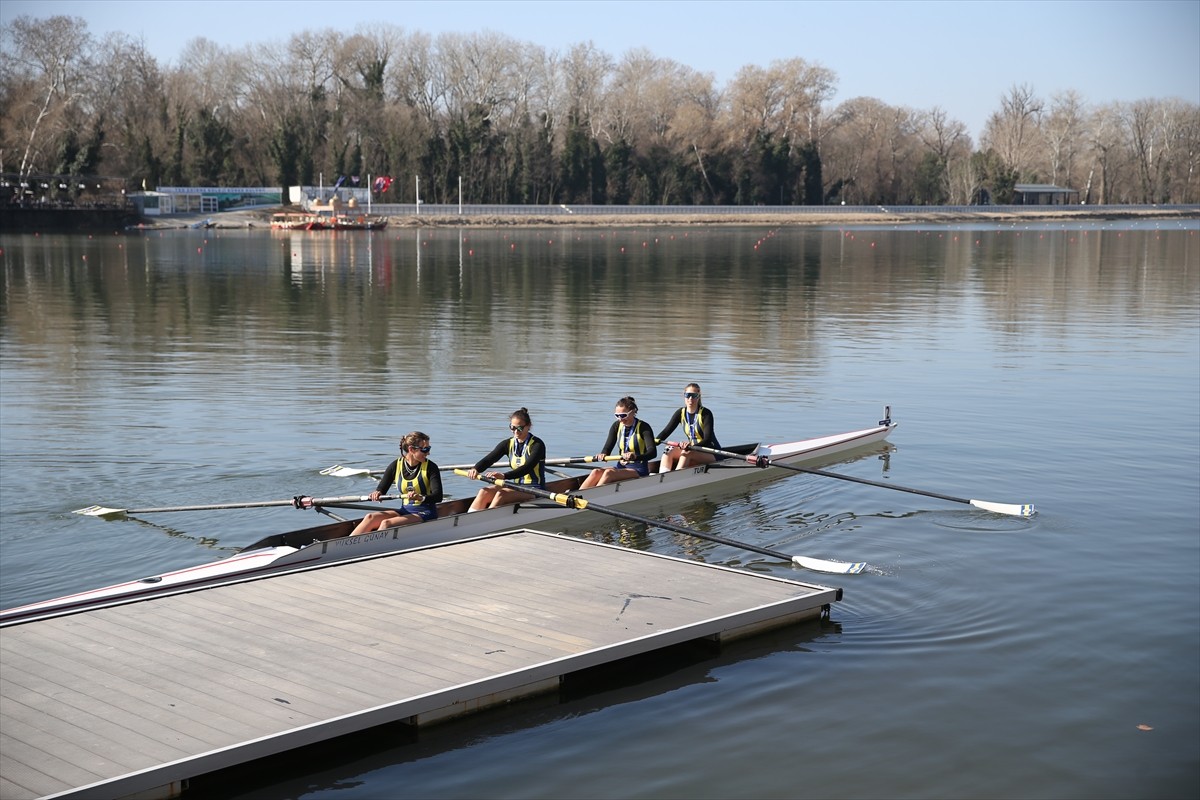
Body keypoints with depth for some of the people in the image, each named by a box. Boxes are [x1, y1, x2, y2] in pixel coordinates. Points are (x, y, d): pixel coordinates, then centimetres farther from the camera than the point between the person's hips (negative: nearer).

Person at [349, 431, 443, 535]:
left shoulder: (430, 467, -7)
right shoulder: (396, 466, 3)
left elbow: (438, 496, -16)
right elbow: (381, 489, 6)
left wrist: (422, 498, -36)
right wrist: (377, 494, -19)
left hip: (426, 513, -5)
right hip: (406, 510, 5)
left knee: (386, 523, -27)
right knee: (370, 518, -19)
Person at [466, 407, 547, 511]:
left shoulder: (537, 444, -12)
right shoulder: (508, 444, 6)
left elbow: (527, 468, -27)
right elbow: (488, 459, -7)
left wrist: (504, 476, -43)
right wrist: (475, 469, -30)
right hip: (516, 487, 6)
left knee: (501, 494, -30)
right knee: (484, 492, -19)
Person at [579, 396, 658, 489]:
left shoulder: (643, 427, -10)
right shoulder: (617, 426, 7)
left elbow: (653, 452, -22)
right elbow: (608, 447, 2)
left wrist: (635, 457, -42)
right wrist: (603, 455, -24)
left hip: (638, 470, -5)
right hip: (621, 467, 5)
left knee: (609, 473, -32)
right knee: (596, 472, -24)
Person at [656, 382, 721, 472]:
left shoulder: (706, 414, -13)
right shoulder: (681, 413, 3)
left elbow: (708, 439, -22)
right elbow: (667, 431, -4)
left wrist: (692, 446, -40)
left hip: (712, 454, -5)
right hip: (694, 450, 5)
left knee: (687, 453, -32)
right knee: (669, 451, -18)